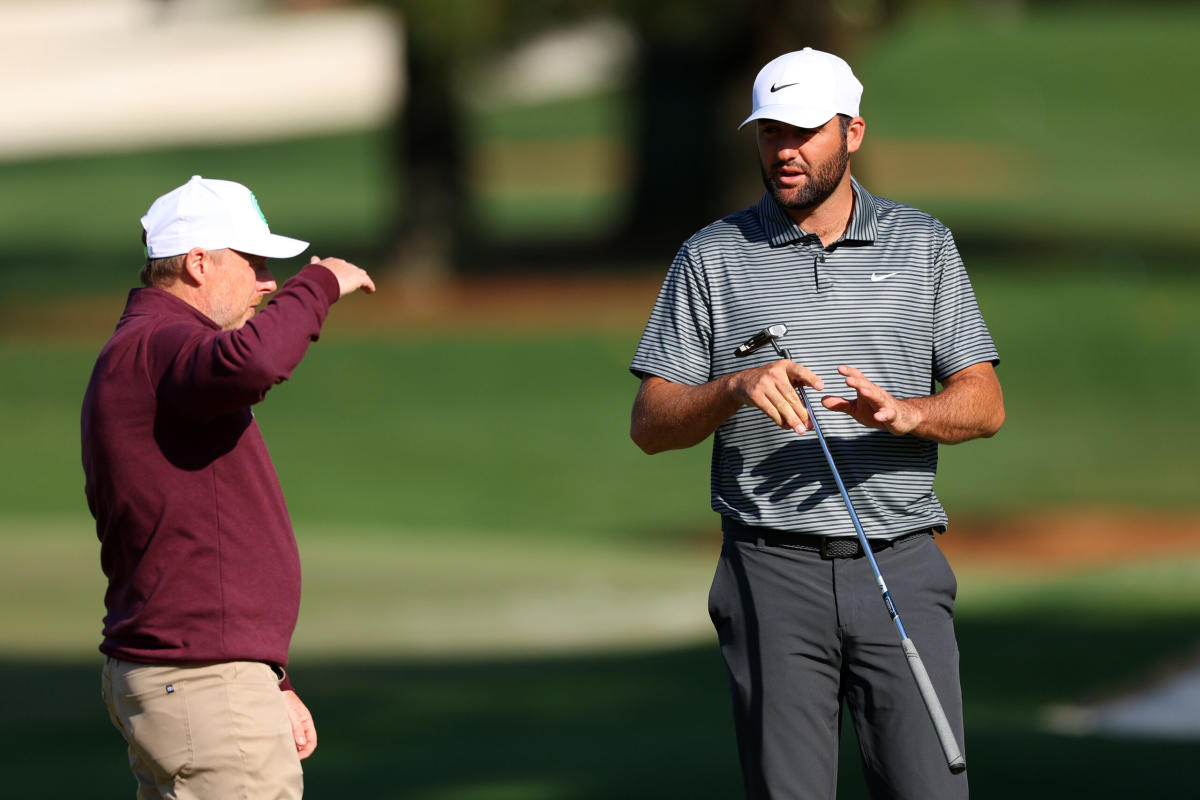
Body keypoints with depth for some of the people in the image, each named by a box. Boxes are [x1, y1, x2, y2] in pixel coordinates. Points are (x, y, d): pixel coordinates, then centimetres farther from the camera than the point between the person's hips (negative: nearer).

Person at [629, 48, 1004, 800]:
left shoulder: (924, 244, 10)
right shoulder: (712, 258, 6)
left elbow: (984, 404, 5)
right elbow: (650, 424, 3)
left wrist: (905, 414, -17)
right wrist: (736, 388, -17)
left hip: (901, 568, 1)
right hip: (773, 571, -1)